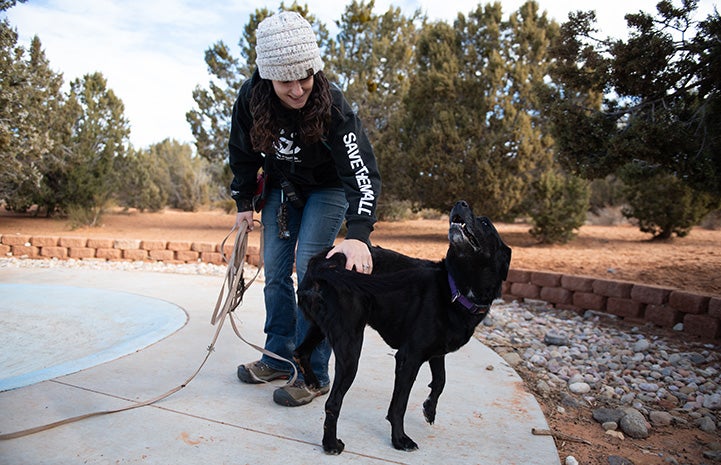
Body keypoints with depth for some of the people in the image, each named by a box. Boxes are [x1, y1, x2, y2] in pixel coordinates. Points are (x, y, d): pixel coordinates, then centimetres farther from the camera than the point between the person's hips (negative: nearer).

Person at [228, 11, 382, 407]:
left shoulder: (332, 105, -32)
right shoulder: (251, 97, -20)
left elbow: (363, 171, -40)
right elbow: (242, 152, -2)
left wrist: (358, 234, -53)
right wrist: (244, 203, 2)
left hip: (327, 188, -4)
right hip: (281, 187, 5)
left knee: (310, 269, -14)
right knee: (274, 270, 4)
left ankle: (313, 374, -1)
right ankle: (279, 358, 20)